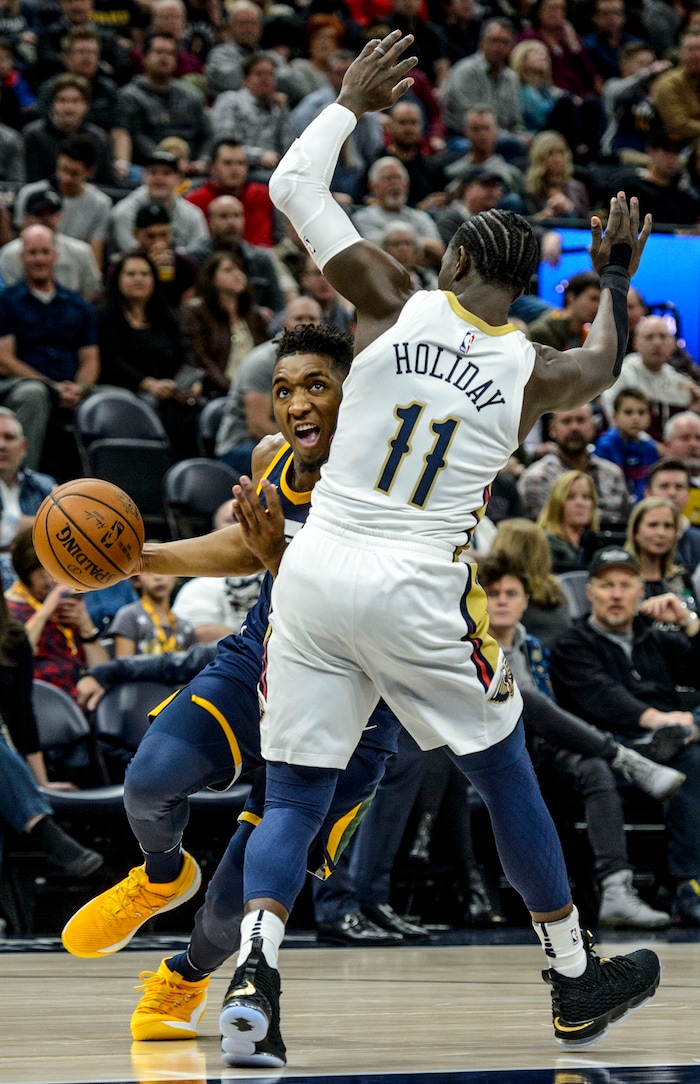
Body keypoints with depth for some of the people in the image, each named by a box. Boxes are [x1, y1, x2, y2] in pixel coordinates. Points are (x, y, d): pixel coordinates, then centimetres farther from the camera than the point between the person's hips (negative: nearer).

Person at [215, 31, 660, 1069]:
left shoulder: (395, 306, 0)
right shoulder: (533, 371, 2)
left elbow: (293, 185, 7)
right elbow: (606, 364, 29)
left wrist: (350, 100, 21)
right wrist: (615, 274, 43)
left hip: (313, 580, 1)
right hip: (415, 596, -1)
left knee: (292, 802, 7)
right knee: (506, 780, 17)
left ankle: (251, 977, -16)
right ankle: (578, 983, 29)